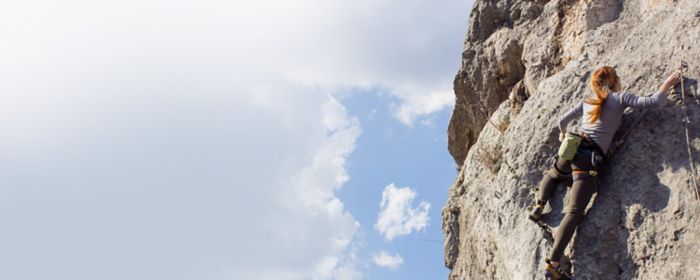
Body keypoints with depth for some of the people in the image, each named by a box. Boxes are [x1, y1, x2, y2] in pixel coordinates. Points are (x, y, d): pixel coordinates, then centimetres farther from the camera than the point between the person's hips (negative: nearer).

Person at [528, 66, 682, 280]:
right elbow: (654, 102, -6)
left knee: (552, 175, 42)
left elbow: (562, 121, 27)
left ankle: (539, 206, 19)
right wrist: (667, 85, 11)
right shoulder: (620, 98, 3)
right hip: (589, 161, -6)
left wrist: (563, 135, 48)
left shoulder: (587, 102, 18)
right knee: (574, 212, -12)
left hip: (572, 149, 6)